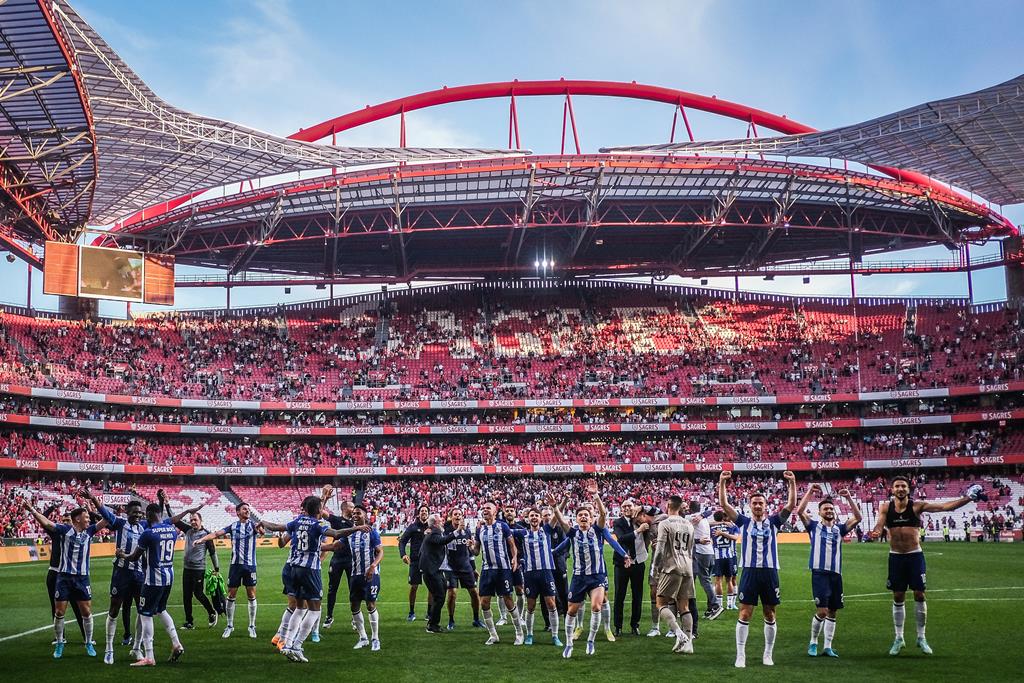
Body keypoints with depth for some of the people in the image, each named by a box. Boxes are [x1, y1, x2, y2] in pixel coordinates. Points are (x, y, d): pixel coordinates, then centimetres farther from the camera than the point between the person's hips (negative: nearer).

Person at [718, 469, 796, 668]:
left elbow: (791, 505, -1)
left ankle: (768, 654, 20)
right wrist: (722, 483, -14)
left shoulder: (773, 521, 7)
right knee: (744, 615, -2)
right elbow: (724, 504, -2)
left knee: (769, 615, 9)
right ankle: (740, 655, 3)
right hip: (750, 572, -1)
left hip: (770, 572, 1)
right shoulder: (744, 522, 5)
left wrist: (792, 483, -14)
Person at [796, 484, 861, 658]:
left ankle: (828, 647, 15)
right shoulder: (814, 526, 6)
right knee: (821, 611, -11)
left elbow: (857, 518, 5)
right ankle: (813, 642, 8)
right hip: (819, 573, -4)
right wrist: (810, 491, -12)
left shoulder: (839, 529, 14)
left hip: (836, 574, 4)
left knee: (832, 612, 7)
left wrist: (848, 497, -3)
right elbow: (800, 511, -9)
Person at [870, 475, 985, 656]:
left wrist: (968, 499, -23)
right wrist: (876, 533, -40)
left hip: (915, 555, -1)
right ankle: (899, 639, 17)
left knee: (919, 595, 0)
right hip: (896, 557, 1)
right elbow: (880, 524, -16)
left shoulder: (917, 506, -6)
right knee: (898, 597, 7)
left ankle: (921, 637, 14)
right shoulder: (886, 507, -3)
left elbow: (945, 506, -13)